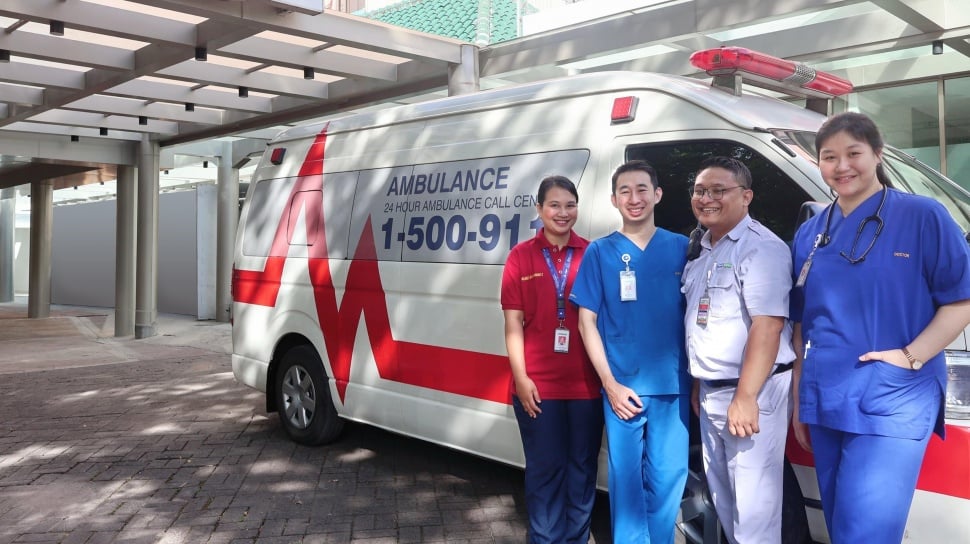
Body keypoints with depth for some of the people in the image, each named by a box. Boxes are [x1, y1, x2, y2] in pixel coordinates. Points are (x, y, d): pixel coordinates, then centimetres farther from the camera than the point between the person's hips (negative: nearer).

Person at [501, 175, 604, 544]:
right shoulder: (521, 256, 1)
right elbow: (513, 323, 0)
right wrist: (521, 377, -7)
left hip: (586, 383, 2)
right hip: (538, 384, -1)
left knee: (582, 469, 13)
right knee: (544, 470, 9)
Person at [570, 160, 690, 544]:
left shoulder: (682, 248, 5)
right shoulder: (600, 252, 3)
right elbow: (587, 321, 2)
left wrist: (696, 377, 2)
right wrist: (611, 384, -6)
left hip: (673, 387, 1)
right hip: (623, 388, -1)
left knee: (668, 480, 7)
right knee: (627, 480, 7)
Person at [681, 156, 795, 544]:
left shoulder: (762, 247, -13)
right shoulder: (701, 250, 14)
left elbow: (767, 326, -21)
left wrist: (745, 397, -24)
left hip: (751, 392, -9)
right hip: (711, 393, 9)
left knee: (753, 505, -4)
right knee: (723, 498, 17)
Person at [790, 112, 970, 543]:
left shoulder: (923, 217, -3)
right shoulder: (810, 234, 12)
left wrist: (912, 356, -16)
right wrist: (799, 402, 15)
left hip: (890, 404, -5)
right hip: (824, 403, 6)